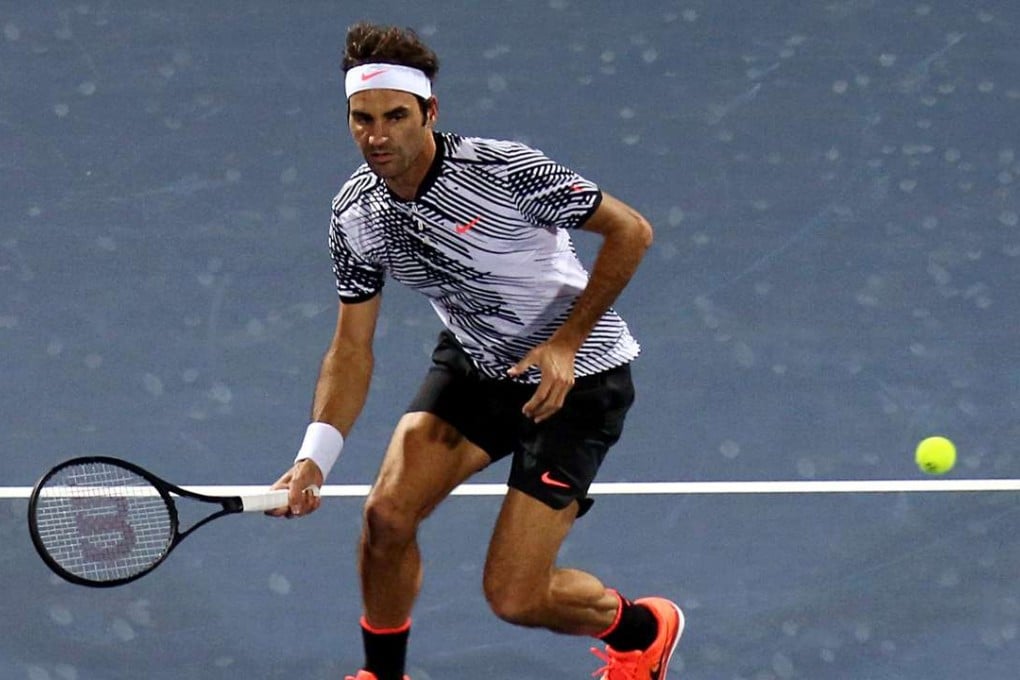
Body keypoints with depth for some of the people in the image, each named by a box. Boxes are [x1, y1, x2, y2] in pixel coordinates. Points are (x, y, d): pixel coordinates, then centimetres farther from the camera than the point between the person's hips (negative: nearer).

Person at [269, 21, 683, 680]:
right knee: (387, 515, -12)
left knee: (514, 596, -9)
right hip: (474, 364, 6)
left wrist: (566, 342, -20)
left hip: (576, 377, -6)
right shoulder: (356, 214, -8)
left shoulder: (503, 171, -27)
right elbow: (352, 347, -2)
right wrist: (314, 458, -15)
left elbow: (631, 230, -18)